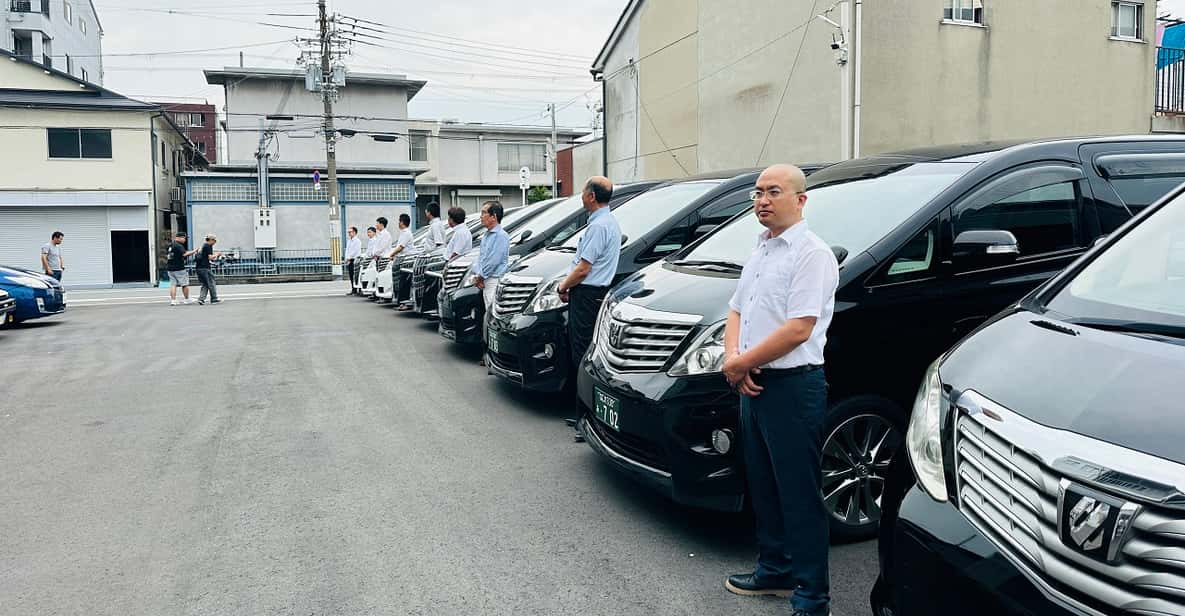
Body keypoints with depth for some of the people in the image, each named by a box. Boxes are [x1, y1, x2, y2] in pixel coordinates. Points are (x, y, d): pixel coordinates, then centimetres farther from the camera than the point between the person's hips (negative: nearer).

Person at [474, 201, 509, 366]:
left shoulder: (500, 236, -11)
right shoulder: (486, 236, 19)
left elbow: (494, 261, -16)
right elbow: (481, 258, 21)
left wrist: (480, 276, -7)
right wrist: (478, 276, 5)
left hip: (496, 280, -10)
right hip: (486, 281, 10)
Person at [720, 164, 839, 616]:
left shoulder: (811, 254, -13)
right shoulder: (760, 251, 15)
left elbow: (798, 329, -21)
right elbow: (737, 311, 16)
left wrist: (741, 362, -14)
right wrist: (733, 358, -3)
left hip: (792, 387, -9)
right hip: (752, 385, 9)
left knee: (799, 494, -1)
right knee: (763, 486, 18)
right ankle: (775, 570, 34)